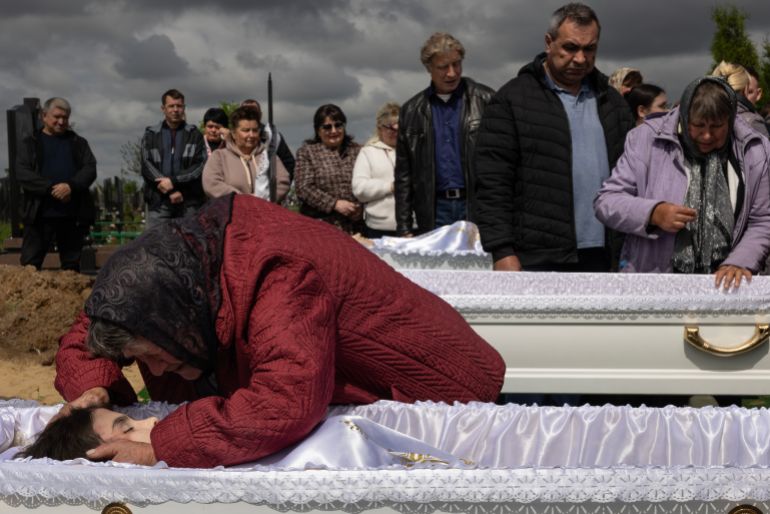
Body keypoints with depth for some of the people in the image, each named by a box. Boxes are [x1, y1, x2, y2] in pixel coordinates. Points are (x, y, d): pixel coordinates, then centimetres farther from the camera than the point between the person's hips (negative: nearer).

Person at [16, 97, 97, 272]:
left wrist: (70, 186, -17)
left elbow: (90, 169, 2)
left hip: (73, 215, 2)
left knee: (72, 265, 7)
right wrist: (51, 188, -17)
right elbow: (22, 173, -4)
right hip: (40, 214, -2)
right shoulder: (31, 144, 9)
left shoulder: (78, 143, 15)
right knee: (30, 264, -4)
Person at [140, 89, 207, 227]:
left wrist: (174, 181, -12)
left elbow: (201, 166, 1)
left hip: (189, 203, 0)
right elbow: (147, 167, 1)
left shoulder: (194, 135, 12)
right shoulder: (151, 135, 12)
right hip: (159, 202, 0)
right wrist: (171, 191, -10)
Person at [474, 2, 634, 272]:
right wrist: (502, 252, -12)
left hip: (601, 258, 4)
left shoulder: (612, 103, 16)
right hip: (537, 260, -4)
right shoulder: (512, 100, 1)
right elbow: (492, 183, -4)